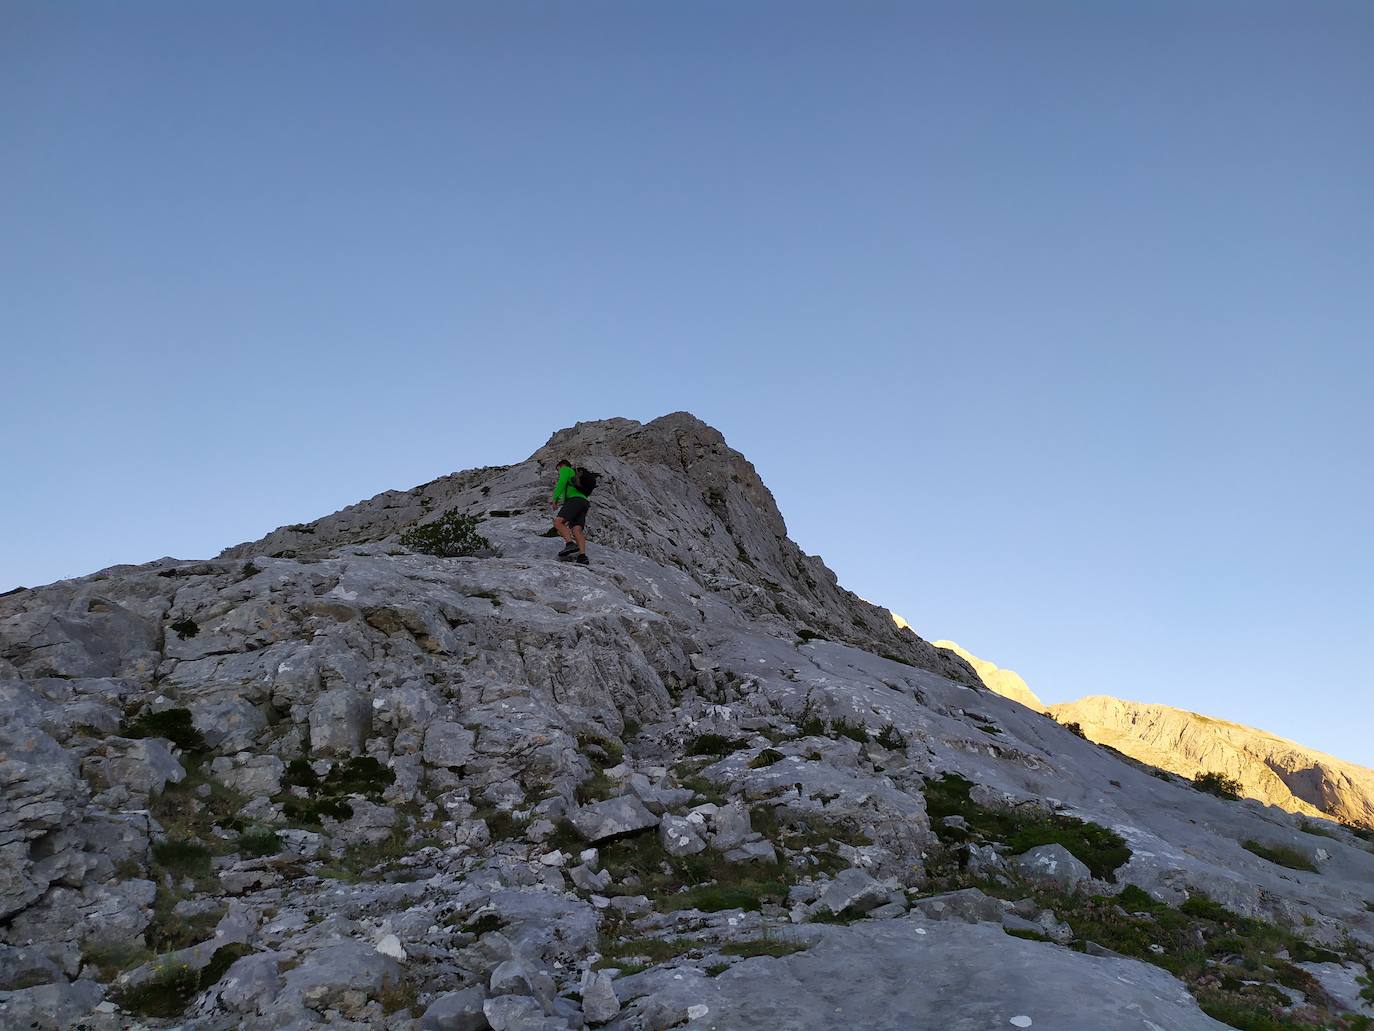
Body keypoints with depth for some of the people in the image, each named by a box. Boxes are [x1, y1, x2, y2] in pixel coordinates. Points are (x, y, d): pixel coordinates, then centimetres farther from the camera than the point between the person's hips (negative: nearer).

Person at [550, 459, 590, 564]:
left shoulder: (565, 469, 15)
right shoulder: (576, 477, 40)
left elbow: (561, 483, -5)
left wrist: (554, 499, -6)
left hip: (574, 500, -8)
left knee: (558, 522, -20)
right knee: (577, 531, -10)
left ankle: (571, 545, -41)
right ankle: (582, 557, -31)